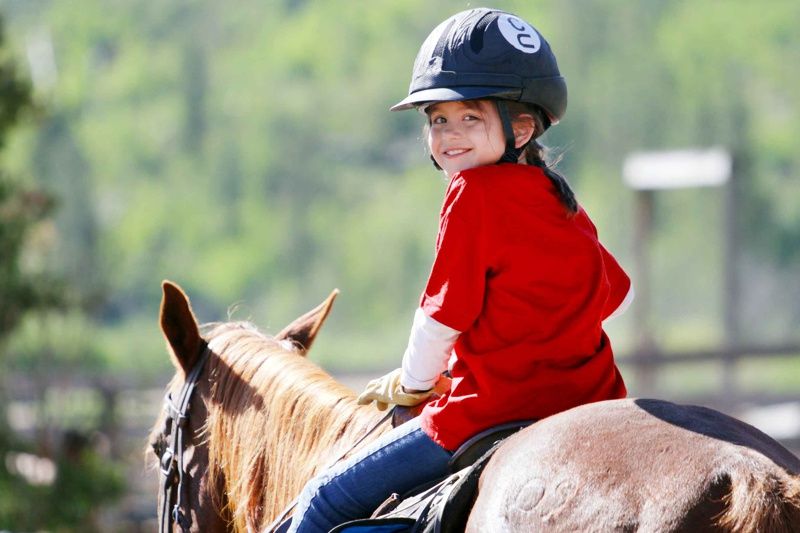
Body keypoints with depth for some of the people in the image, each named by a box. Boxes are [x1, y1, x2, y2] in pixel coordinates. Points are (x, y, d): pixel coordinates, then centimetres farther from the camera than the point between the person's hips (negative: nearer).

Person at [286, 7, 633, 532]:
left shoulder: (473, 193, -11)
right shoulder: (564, 202, 12)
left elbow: (441, 315, -9)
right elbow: (618, 296, 25)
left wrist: (411, 383, 9)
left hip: (495, 408, -8)